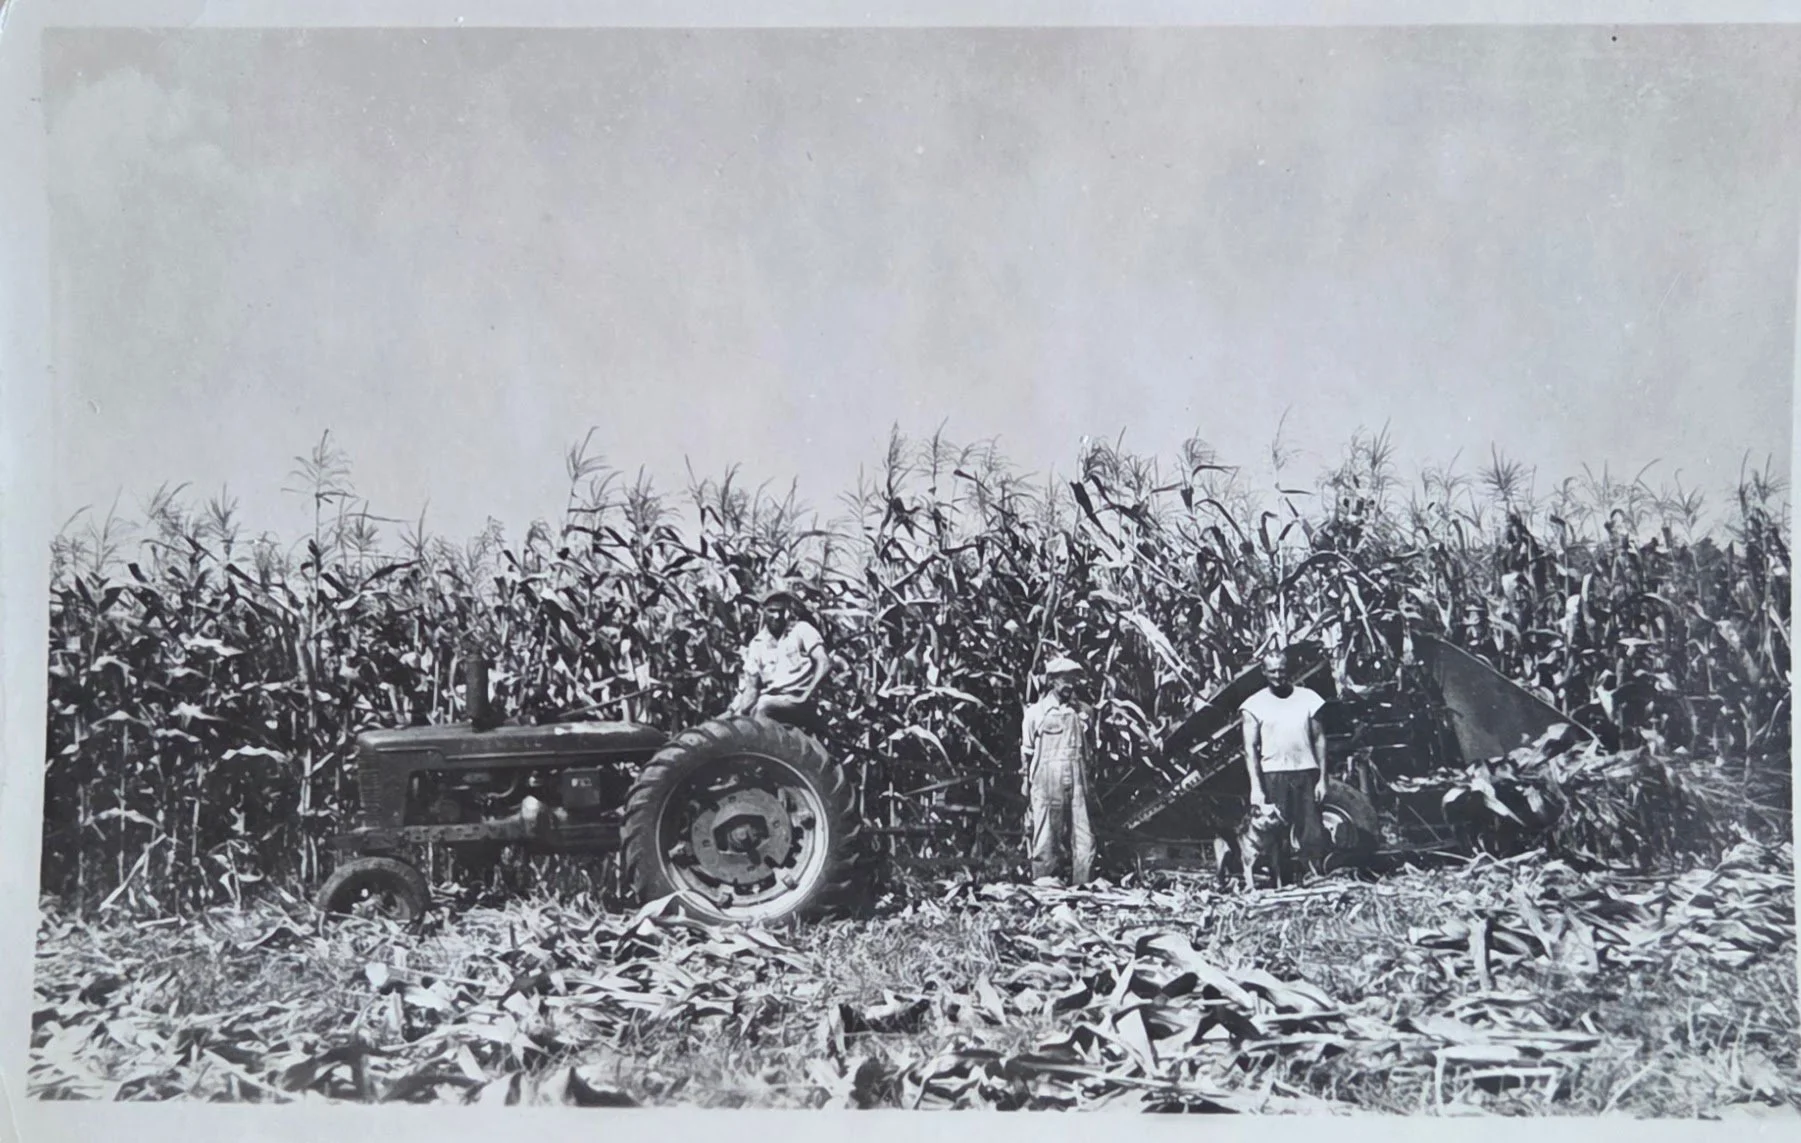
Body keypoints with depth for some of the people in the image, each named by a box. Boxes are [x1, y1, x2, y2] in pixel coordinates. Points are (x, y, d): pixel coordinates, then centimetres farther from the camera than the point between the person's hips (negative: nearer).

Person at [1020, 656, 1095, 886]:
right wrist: (1027, 787, 3)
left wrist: (1086, 780, 12)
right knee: (1047, 833, -2)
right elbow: (1026, 753, 6)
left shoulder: (1081, 712, 13)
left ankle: (1083, 882, 2)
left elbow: (1086, 749, 17)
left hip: (1076, 781, 3)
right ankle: (1043, 876, 6)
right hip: (1046, 781, -3)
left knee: (1083, 834, -1)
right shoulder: (1036, 712, 3)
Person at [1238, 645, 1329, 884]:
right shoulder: (1255, 705, 2)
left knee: (1312, 835, -3)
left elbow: (1319, 740, 9)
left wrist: (1322, 778, 3)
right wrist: (1256, 787, -11)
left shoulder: (1307, 698, 7)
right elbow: (1250, 748, -2)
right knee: (1277, 838, -1)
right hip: (1272, 775, -1)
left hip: (1306, 773, 1)